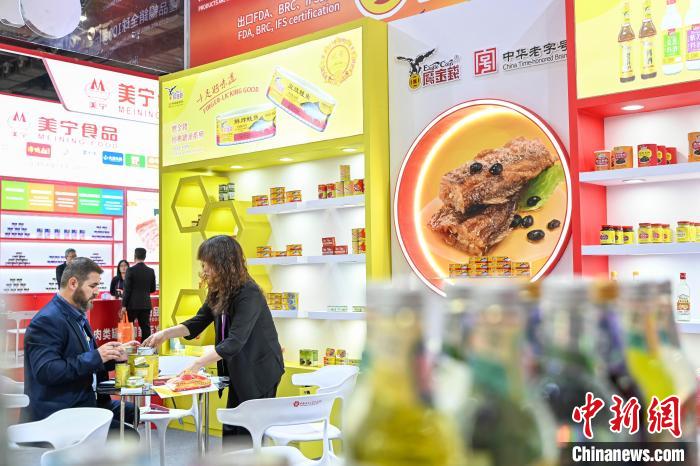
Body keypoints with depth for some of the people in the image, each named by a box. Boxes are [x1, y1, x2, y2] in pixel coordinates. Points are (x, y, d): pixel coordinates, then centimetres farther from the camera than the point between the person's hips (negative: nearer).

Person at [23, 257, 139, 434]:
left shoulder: (78, 317, 15)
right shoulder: (47, 321, -15)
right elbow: (46, 371, -26)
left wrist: (115, 355, 7)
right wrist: (95, 357, -28)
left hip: (88, 403, 10)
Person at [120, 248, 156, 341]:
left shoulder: (130, 270, -9)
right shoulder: (151, 271, 3)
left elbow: (127, 289, -10)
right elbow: (153, 289, 9)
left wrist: (124, 305, -6)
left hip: (132, 304, -3)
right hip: (146, 304, 4)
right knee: (146, 328, 4)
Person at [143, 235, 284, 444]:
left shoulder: (249, 294, -25)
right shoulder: (218, 293, 2)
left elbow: (234, 342, -31)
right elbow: (198, 322, 10)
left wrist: (196, 364, -34)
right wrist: (165, 333, -4)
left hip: (260, 371, -8)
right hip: (239, 372, 8)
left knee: (249, 434, -1)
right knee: (230, 431, 12)